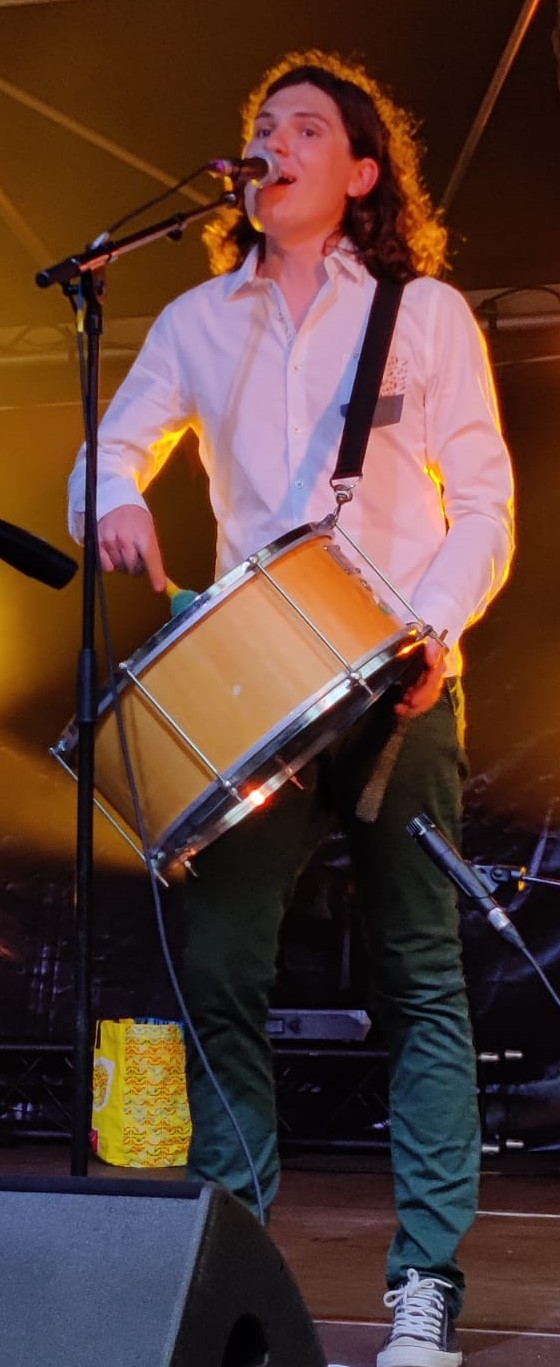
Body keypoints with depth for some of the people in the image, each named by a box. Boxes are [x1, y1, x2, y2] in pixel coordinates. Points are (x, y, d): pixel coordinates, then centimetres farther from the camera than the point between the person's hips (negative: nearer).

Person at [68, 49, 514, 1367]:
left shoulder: (427, 312, 6)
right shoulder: (199, 320, 13)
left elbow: (484, 505, 3)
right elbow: (113, 443, 17)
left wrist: (436, 625, -14)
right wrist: (117, 501, -7)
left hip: (398, 685, -2)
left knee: (420, 974, -3)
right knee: (218, 965, -5)